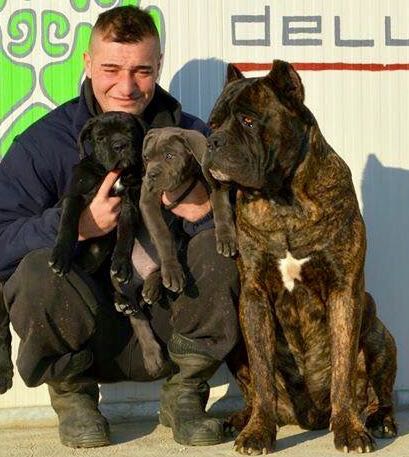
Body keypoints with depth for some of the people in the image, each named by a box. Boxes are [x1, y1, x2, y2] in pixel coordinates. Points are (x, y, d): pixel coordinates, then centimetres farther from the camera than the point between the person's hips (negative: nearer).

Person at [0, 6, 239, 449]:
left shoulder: (190, 136, 3)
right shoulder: (43, 143, -4)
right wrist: (76, 225, -30)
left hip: (167, 327, 2)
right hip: (78, 335, -1)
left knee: (219, 247, -24)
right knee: (39, 270, -32)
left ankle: (184, 392, -1)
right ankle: (72, 393, -1)